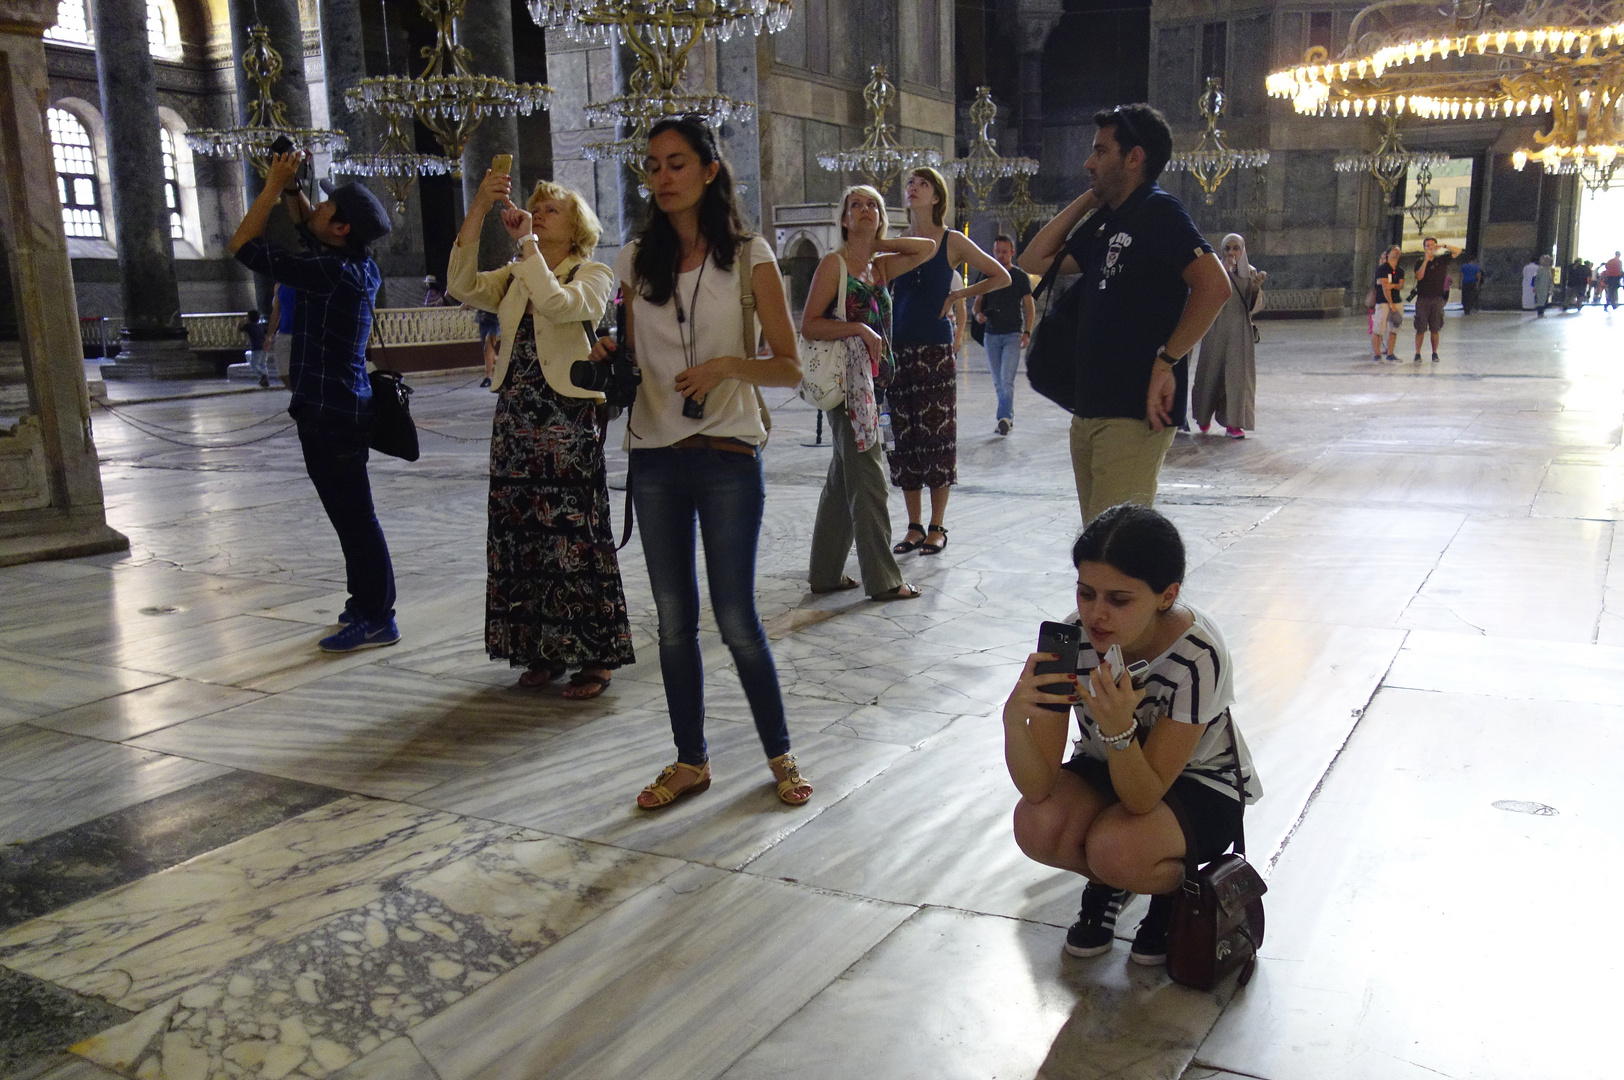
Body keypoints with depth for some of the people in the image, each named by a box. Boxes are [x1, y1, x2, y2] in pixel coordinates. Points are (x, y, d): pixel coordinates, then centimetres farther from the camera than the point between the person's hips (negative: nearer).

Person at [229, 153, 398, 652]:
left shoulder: (330, 272, -20)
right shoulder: (360, 267, 6)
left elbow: (244, 246, -14)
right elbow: (307, 228, 28)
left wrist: (273, 187, -7)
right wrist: (291, 188, 15)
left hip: (330, 414, -10)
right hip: (343, 405, 10)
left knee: (354, 517, -4)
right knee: (351, 515, 17)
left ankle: (376, 620, 2)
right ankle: (365, 604, 28)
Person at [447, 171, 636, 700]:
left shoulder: (592, 274, 0)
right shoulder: (515, 278, 16)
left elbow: (557, 304, -21)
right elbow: (462, 286, -2)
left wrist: (527, 242, -14)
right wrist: (478, 211, -7)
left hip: (569, 418, -6)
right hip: (516, 415, 6)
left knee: (574, 536, -4)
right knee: (521, 535, 8)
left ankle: (595, 656, 7)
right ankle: (542, 652, 20)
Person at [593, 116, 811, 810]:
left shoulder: (748, 256, -2)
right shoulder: (637, 259, 9)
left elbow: (789, 367, -4)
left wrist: (728, 365, -21)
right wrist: (606, 358, -6)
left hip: (727, 458, -4)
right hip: (654, 459, 4)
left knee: (735, 618, -2)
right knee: (674, 620, 9)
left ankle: (780, 754, 18)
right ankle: (690, 761, 23)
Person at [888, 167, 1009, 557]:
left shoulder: (952, 242, 1)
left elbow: (1001, 277, 7)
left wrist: (960, 295, 1)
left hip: (936, 351, -3)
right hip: (899, 350, 4)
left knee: (937, 435, -2)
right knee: (904, 437, 5)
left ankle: (936, 528, 8)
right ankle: (914, 527, 14)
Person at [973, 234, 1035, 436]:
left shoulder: (1021, 277, 2)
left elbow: (1030, 307, 0)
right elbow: (978, 302, 16)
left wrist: (1027, 332, -13)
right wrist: (978, 314, -8)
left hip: (1013, 335, -4)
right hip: (991, 335, 4)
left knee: (1007, 379, -15)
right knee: (998, 382, 7)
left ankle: (1004, 418, -20)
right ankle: (1008, 418, 16)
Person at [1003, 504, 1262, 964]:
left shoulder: (1198, 655, -33)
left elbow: (1144, 797, -29)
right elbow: (1038, 786, -26)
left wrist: (1118, 728, -48)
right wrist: (1014, 718, -45)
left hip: (1200, 783, -3)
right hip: (1108, 768, 4)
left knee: (1116, 849, -31)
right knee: (1035, 826, -25)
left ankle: (1179, 884, 4)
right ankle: (1107, 883, 7)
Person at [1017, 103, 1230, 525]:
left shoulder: (1158, 212, -9)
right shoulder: (1106, 224, 18)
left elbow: (1214, 286, -20)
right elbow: (1034, 260, 18)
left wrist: (1166, 360, -19)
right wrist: (1086, 200, 15)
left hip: (1134, 415, -9)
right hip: (1088, 413, 9)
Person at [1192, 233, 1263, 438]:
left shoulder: (1250, 272, 7)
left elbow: (1254, 306, 5)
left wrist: (1257, 287, -13)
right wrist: (1224, 271, -19)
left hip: (1240, 329, 1)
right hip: (1217, 327, -1)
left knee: (1238, 372, -6)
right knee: (1212, 370, 7)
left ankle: (1233, 423, -4)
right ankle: (1204, 415, 30)